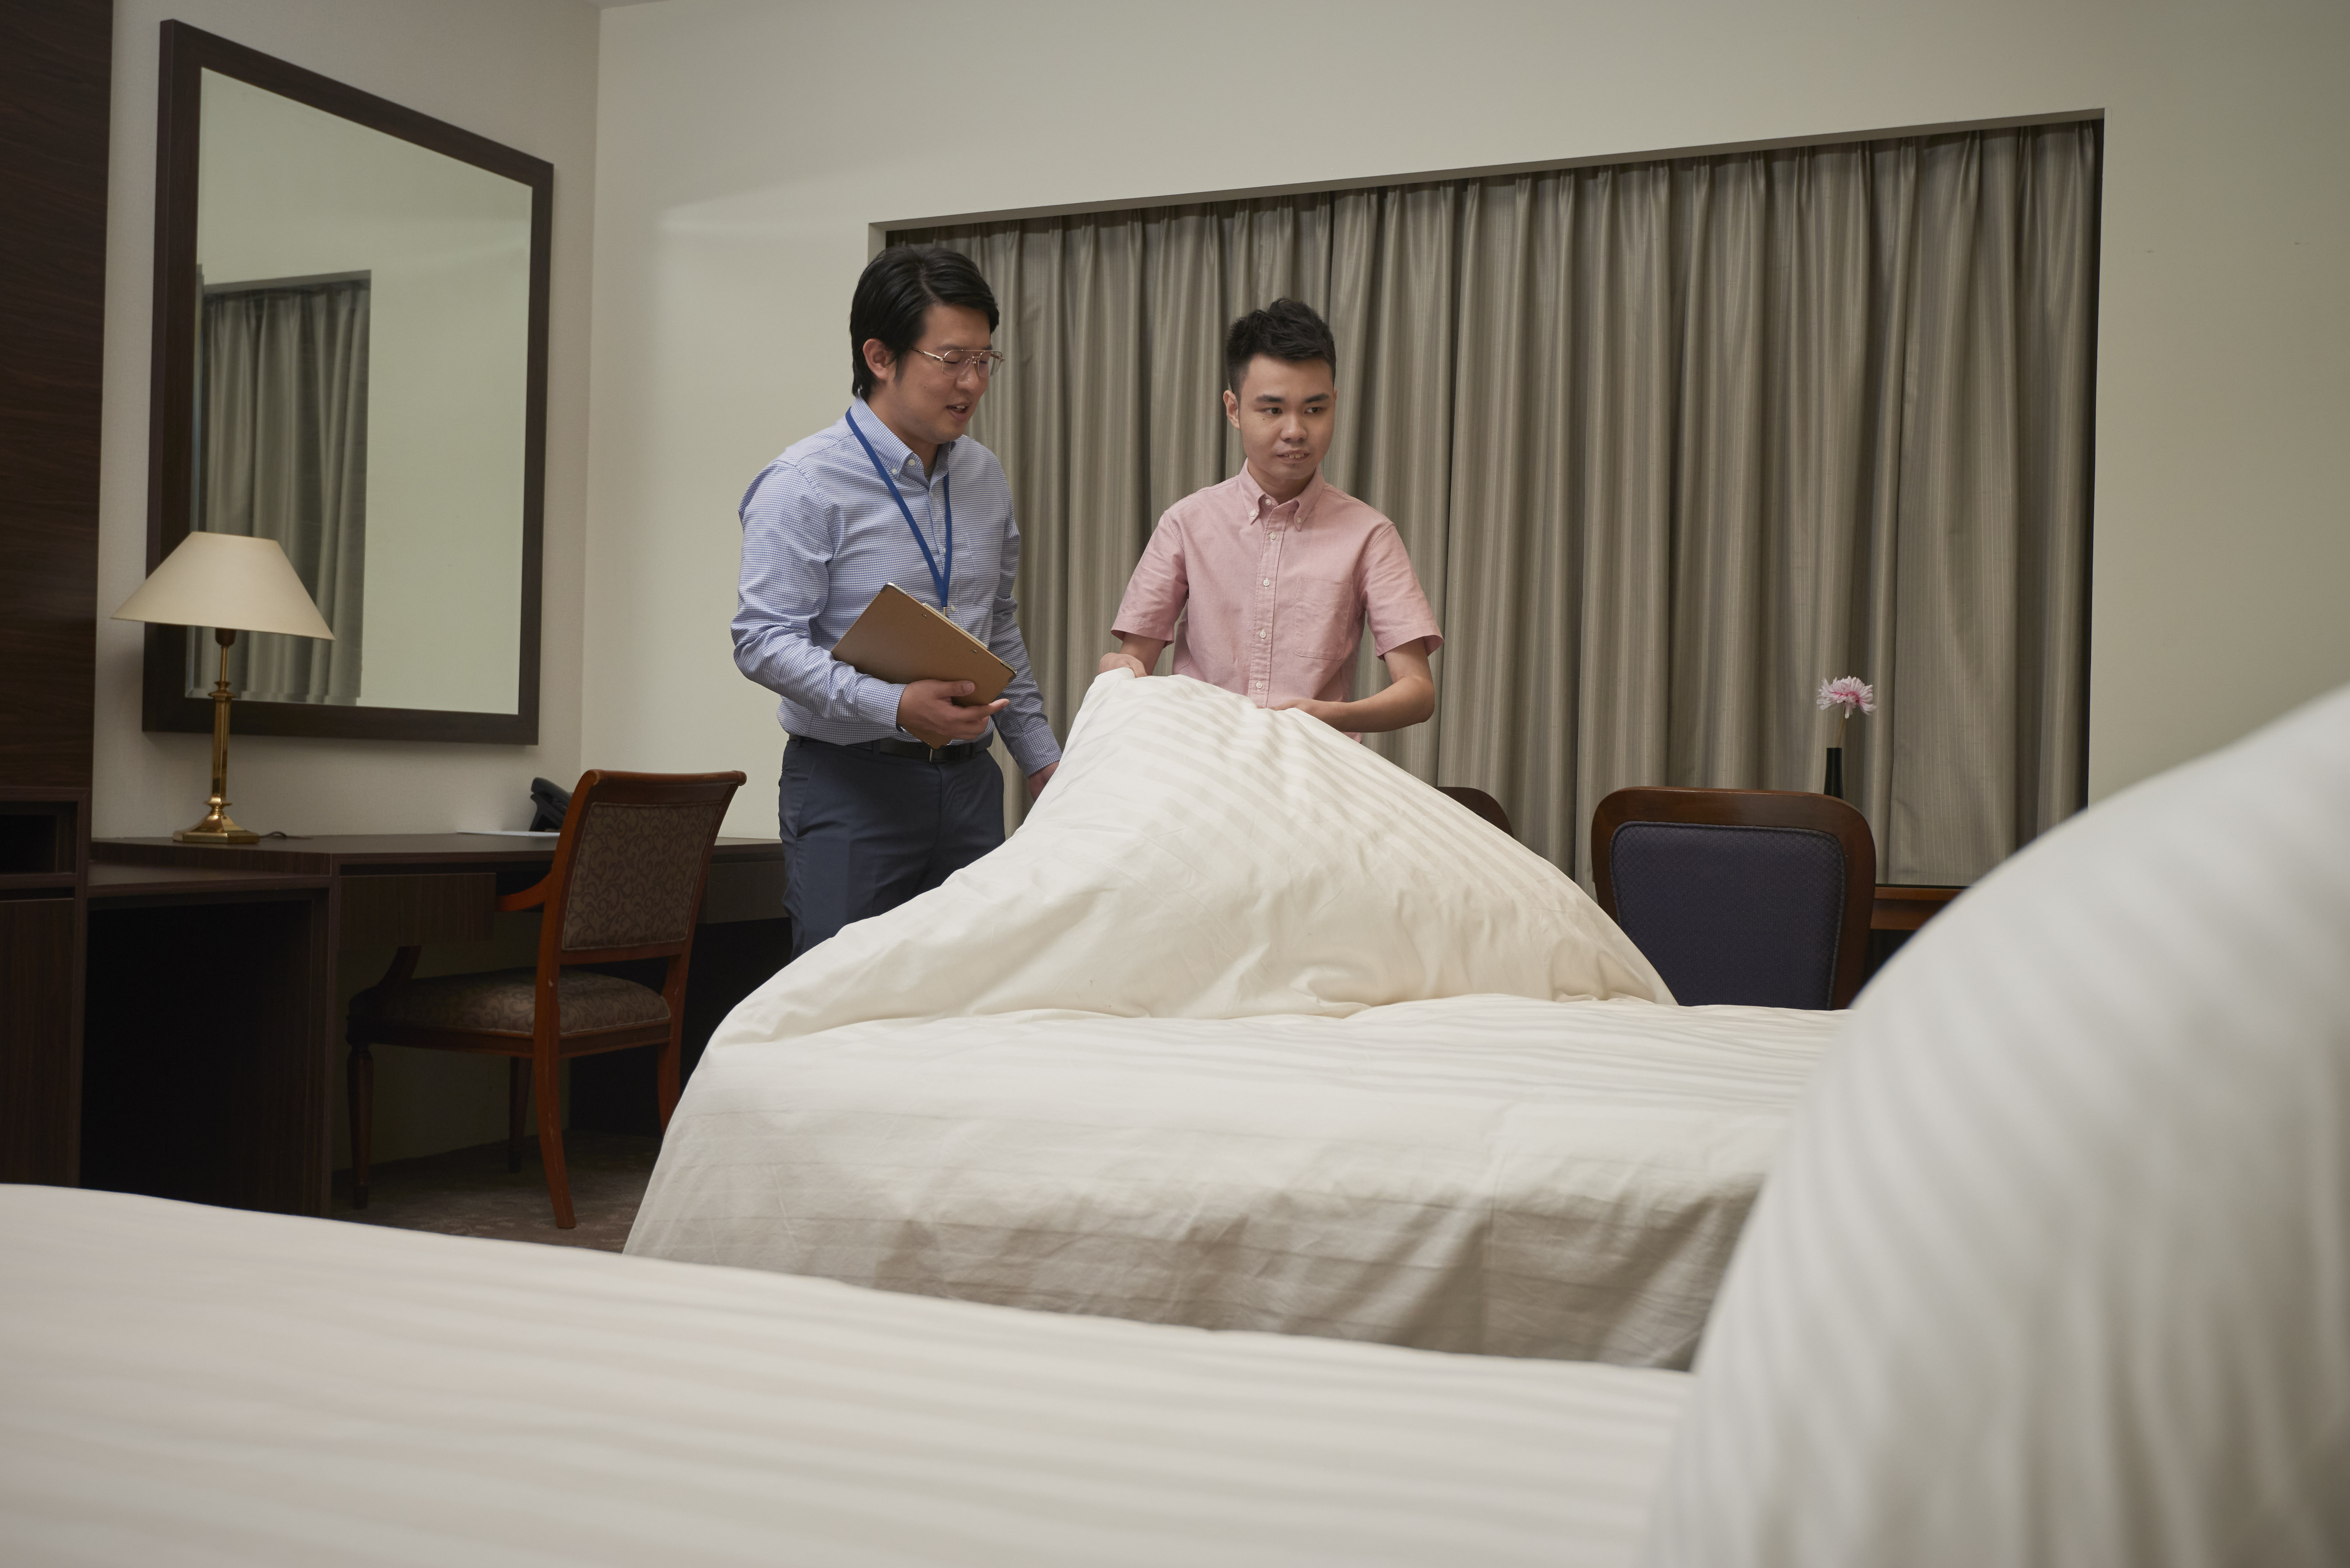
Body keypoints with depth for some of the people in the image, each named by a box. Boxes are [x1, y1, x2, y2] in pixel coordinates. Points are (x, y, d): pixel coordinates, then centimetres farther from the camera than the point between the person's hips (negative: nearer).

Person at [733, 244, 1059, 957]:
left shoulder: (985, 478, 13)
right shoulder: (805, 483, -8)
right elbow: (763, 642, -15)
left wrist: (1043, 758, 18)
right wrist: (897, 706, -26)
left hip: (968, 783, 6)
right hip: (851, 784, -6)